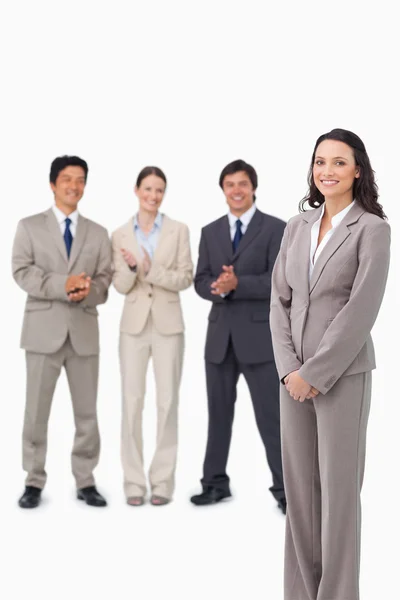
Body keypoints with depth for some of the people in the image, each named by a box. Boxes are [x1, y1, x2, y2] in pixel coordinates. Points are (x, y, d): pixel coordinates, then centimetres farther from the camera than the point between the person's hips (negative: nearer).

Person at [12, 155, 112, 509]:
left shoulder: (98, 233, 13)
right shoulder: (30, 227, 6)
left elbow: (104, 280, 6)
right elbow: (22, 272, -7)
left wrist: (86, 292, -17)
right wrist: (63, 285, -19)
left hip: (84, 330, 2)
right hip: (44, 328, -2)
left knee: (87, 411, 5)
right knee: (37, 410, 1)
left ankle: (86, 481, 14)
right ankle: (34, 482, 10)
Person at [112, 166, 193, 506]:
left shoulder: (178, 230, 1)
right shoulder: (121, 235, 5)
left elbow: (185, 278, -5)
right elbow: (121, 285, 2)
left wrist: (151, 269, -18)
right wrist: (132, 268, -19)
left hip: (168, 324, -1)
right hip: (134, 324, 1)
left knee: (167, 401, 0)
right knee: (132, 401, 0)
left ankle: (163, 481, 8)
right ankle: (134, 482, 8)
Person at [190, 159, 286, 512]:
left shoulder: (275, 229, -2)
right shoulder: (210, 232, 12)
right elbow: (201, 282, 7)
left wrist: (237, 284, -21)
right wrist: (218, 288, -15)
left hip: (259, 334, -4)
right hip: (220, 334, 5)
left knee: (270, 414, -3)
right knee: (219, 412, 11)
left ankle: (285, 489, 6)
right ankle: (216, 483, 22)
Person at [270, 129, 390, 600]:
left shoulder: (372, 229, -6)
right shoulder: (297, 226, 9)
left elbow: (361, 310, -13)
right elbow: (280, 300, 7)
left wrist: (315, 373, -14)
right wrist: (288, 367, -6)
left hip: (343, 373, -5)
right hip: (294, 374, 5)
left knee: (338, 488, 1)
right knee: (298, 486, 9)